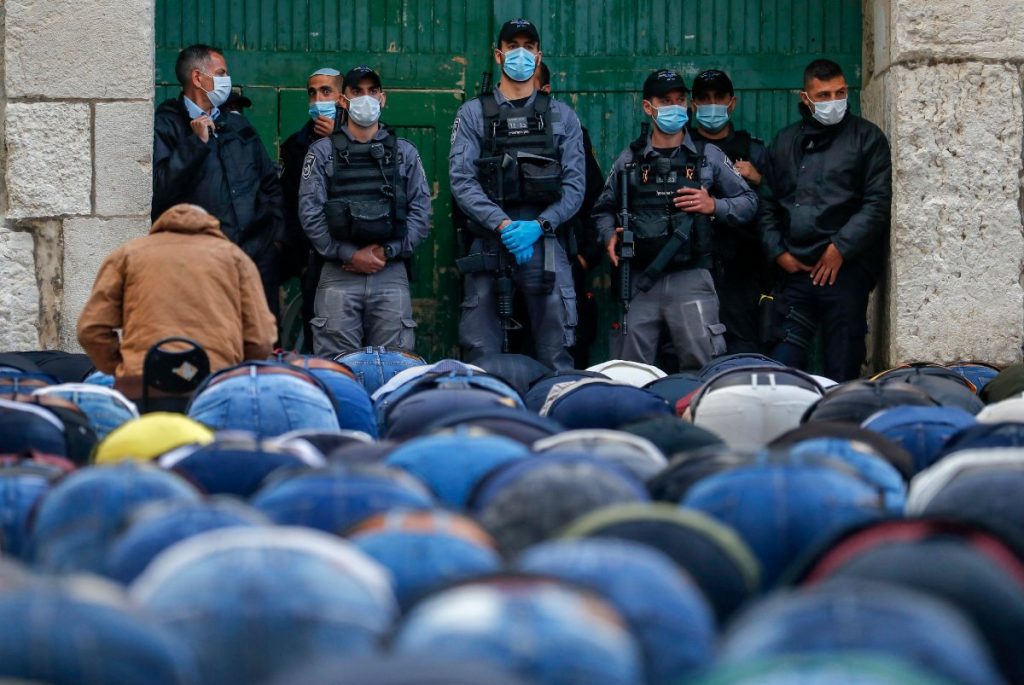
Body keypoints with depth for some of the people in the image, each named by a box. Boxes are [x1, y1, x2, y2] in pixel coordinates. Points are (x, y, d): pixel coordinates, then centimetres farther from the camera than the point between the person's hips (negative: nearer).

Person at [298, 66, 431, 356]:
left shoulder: (405, 152, 14)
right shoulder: (322, 152, 9)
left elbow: (421, 211, 7)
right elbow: (310, 212, 0)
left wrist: (387, 251, -6)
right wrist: (350, 255, -8)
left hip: (391, 273, 1)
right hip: (338, 275, -1)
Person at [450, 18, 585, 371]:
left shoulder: (562, 116, 12)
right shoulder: (473, 113, 9)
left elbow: (574, 184, 5)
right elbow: (461, 180, -1)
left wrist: (538, 226, -12)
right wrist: (503, 225, -15)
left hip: (546, 244, 1)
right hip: (489, 245, -1)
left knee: (556, 356, -1)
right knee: (482, 355, -2)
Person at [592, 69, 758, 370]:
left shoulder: (708, 156, 9)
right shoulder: (630, 159, 11)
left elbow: (749, 202, 11)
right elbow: (604, 209, 21)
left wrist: (714, 206, -6)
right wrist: (610, 237, 1)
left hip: (690, 279, -2)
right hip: (638, 281, 2)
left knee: (705, 368, -9)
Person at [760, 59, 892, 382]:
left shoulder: (866, 137, 4)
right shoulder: (785, 142, 17)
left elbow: (877, 203, -4)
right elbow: (768, 205, 18)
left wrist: (840, 248, -11)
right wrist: (778, 252, 3)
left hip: (846, 270, -4)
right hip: (795, 271, 4)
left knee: (842, 368, -3)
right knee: (784, 359, 0)